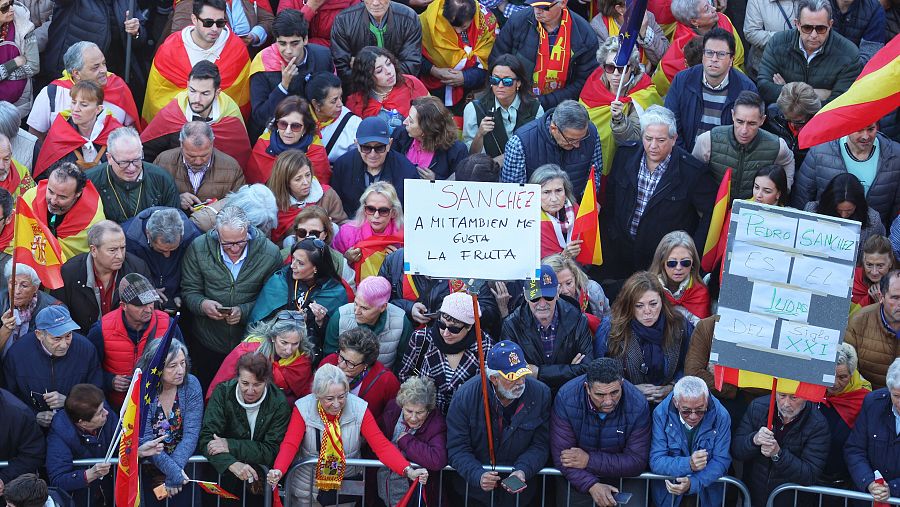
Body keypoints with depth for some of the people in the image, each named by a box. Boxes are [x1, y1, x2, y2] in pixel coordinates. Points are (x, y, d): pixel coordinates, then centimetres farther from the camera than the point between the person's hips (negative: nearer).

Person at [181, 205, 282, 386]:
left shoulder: (270, 254, -14)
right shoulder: (198, 248, -9)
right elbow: (189, 291, -2)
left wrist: (244, 311, -24)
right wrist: (203, 304, -24)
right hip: (208, 344, 1)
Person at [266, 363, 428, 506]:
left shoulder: (359, 409, -10)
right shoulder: (303, 409, -11)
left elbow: (382, 445, -14)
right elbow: (290, 445, -19)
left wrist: (408, 471, -29)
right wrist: (278, 471, -40)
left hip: (348, 488, 1)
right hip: (308, 489, -1)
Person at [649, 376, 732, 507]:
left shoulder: (721, 416, -12)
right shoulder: (661, 413, -13)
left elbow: (721, 461, -7)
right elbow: (656, 461, -13)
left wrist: (693, 483, -23)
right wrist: (688, 465, -30)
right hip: (668, 487, -1)